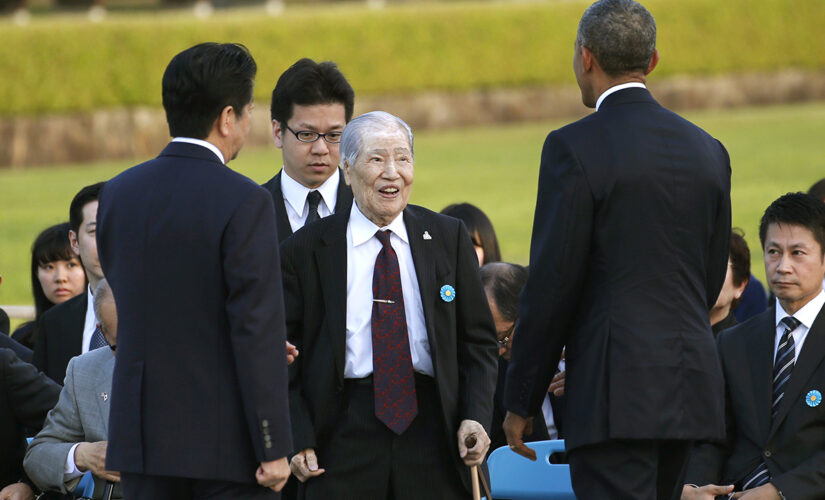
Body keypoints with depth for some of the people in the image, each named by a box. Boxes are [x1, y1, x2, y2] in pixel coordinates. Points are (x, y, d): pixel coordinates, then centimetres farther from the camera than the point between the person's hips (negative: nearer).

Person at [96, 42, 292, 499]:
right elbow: (257, 330, -16)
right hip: (226, 444, -6)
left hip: (143, 439, 6)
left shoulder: (118, 194, 6)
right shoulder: (244, 203, -13)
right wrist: (273, 449, -12)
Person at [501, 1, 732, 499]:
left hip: (617, 392, -7)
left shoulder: (576, 147, -9)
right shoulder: (707, 150, 11)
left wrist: (521, 401, -2)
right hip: (690, 384, 7)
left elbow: (552, 285, -10)